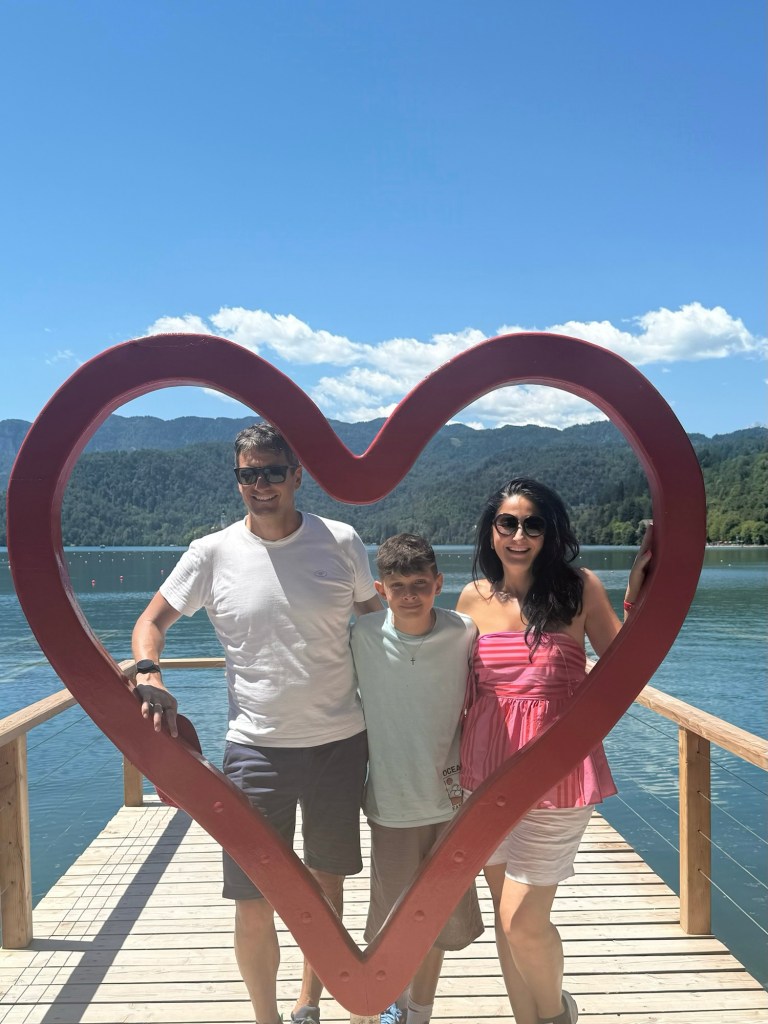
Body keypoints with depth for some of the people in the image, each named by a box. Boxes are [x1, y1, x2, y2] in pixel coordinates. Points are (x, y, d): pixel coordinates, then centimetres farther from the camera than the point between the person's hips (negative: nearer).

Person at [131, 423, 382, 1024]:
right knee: (253, 903, 2)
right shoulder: (213, 553, -6)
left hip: (341, 743, 1)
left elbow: (374, 622, 8)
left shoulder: (341, 542, -5)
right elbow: (152, 621, 4)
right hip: (256, 749, -1)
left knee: (327, 882, 17)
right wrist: (149, 677, -17)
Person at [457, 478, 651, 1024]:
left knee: (523, 920, 1)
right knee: (506, 912, 16)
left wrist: (639, 588, -15)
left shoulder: (578, 588, -7)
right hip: (489, 772, 4)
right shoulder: (474, 596, 1)